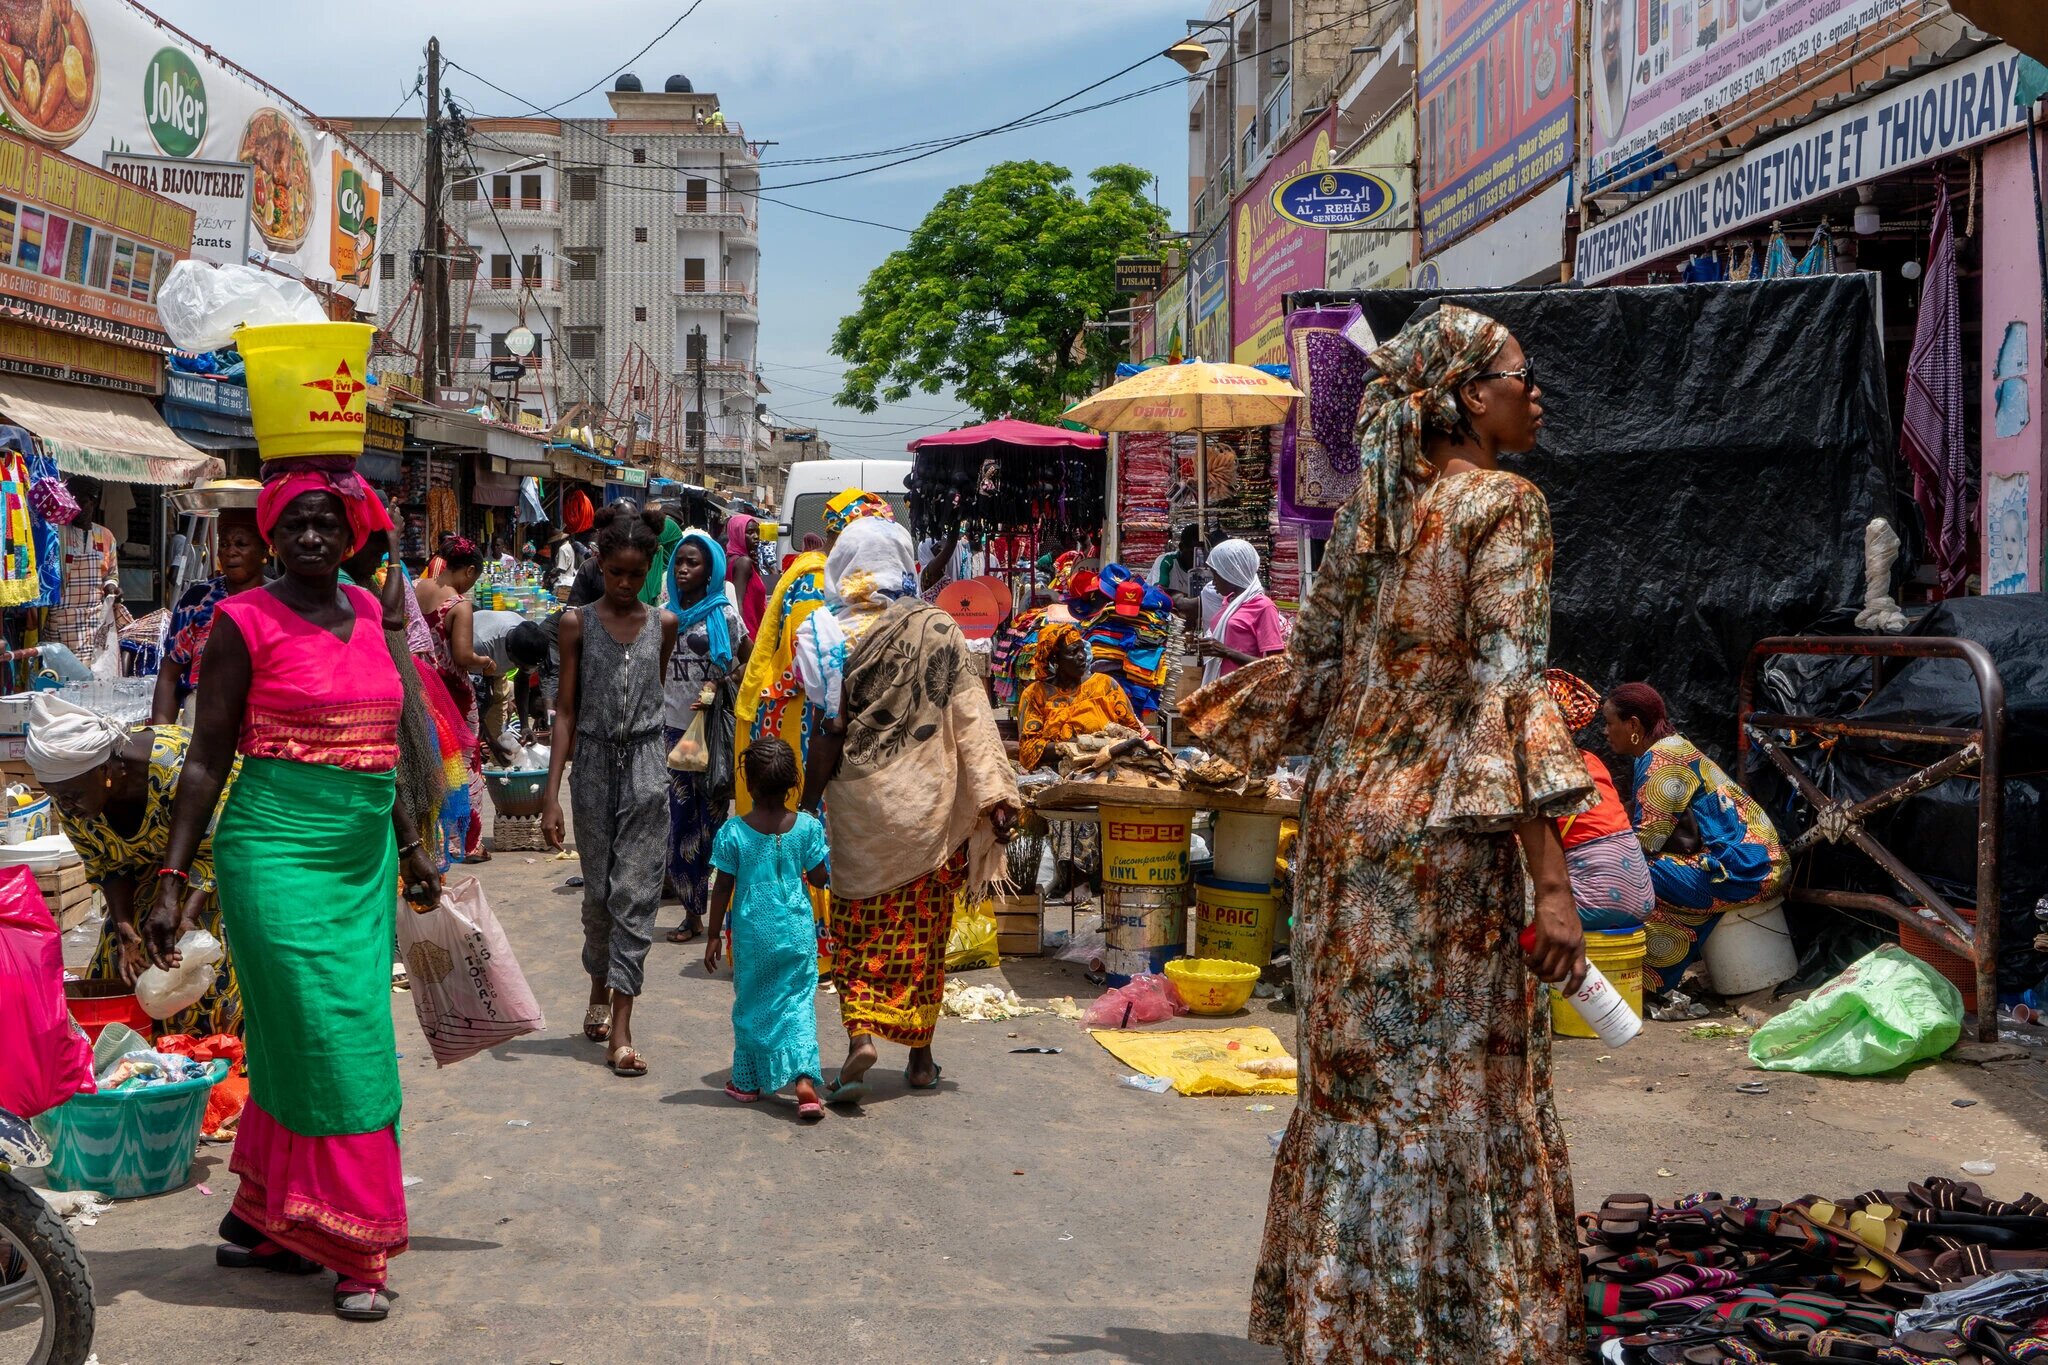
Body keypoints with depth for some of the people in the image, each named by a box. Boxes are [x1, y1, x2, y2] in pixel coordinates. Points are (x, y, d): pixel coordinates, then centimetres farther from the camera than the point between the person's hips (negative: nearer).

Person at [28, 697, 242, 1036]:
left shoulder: (178, 767, -38)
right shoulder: (68, 802, -17)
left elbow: (215, 855, -29)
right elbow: (108, 869, -5)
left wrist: (186, 918, -41)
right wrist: (123, 924, -21)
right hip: (151, 874, 6)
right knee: (132, 973, -2)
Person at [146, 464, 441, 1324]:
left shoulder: (369, 610, 11)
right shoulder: (245, 622, -6)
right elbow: (207, 759, -6)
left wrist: (409, 848, 24)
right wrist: (172, 880, -10)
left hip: (363, 855, 6)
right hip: (279, 851, -6)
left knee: (296, 1044, 11)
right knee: (328, 1046, -6)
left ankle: (260, 1224, 24)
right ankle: (352, 1252, 2)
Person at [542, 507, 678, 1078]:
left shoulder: (662, 624, 4)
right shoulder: (578, 623, 0)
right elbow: (566, 710, -1)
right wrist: (552, 796, -6)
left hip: (645, 765, 0)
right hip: (593, 764, 0)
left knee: (636, 893, -6)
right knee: (598, 891, 10)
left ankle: (621, 1026, -7)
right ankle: (600, 989, 34)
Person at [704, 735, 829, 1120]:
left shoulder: (733, 831, -8)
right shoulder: (807, 826, -6)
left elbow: (723, 889, -4)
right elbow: (819, 878, 0)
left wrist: (713, 936, 5)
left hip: (752, 933, 0)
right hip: (797, 932, 0)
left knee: (751, 1004, 14)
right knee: (798, 1003, 5)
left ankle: (747, 1081, 24)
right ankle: (805, 1078, -11)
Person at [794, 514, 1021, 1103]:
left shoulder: (835, 636, -7)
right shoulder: (938, 629, -3)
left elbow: (829, 733, -9)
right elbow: (970, 716, -6)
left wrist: (808, 803, -1)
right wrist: (994, 795, -4)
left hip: (860, 799, -1)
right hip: (931, 803, 2)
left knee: (861, 927, 8)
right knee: (924, 928, 13)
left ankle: (861, 1035, -13)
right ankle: (921, 1056, 19)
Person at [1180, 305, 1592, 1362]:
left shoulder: (1372, 509, 10)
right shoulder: (1505, 505, -9)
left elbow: (1312, 663, 14)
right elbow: (1508, 692, -17)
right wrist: (1550, 879, -20)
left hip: (1345, 811, 7)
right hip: (1445, 829, -7)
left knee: (1356, 1071, 14)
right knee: (1454, 1083, 1)